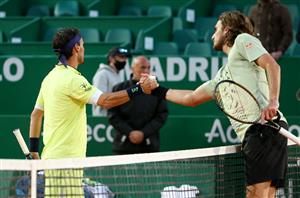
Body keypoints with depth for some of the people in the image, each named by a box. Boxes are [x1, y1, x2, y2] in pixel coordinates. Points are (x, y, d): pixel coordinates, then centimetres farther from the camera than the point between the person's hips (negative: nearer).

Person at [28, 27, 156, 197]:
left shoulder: (51, 77, 14)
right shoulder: (72, 79, -14)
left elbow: (36, 114, 20)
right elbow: (105, 100, -22)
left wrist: (33, 148, 25)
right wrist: (139, 89, -18)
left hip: (51, 156, 10)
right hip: (66, 158, -10)